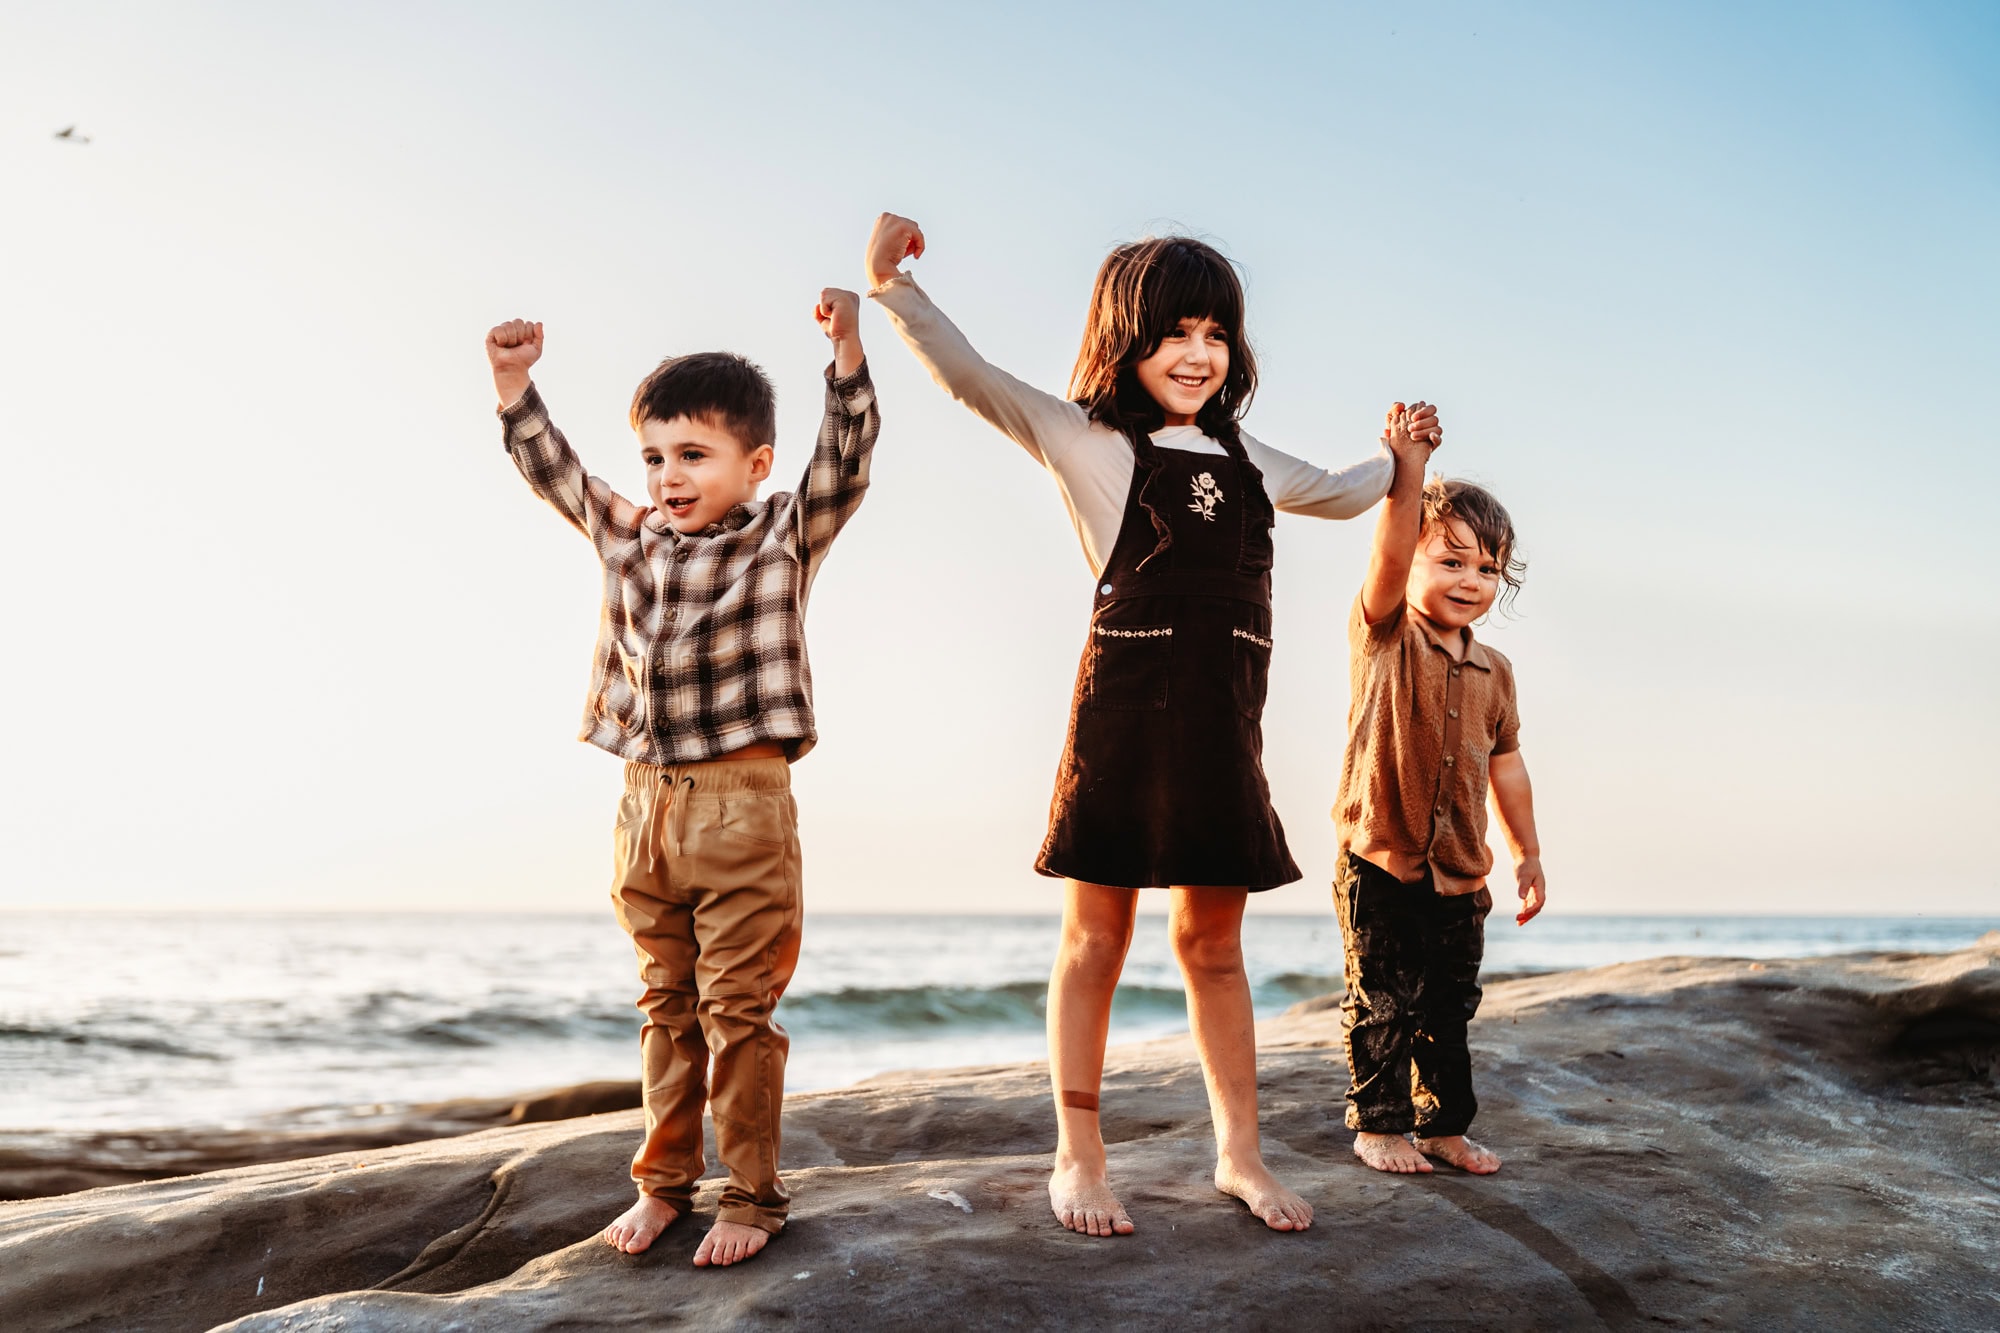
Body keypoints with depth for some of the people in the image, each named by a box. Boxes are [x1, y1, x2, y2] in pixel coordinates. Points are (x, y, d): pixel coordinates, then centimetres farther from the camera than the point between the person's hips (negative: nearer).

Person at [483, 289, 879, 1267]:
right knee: (667, 1007, 14)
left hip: (742, 802, -5)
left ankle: (751, 1196, 10)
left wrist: (848, 348, -25)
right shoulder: (627, 539, 11)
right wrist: (513, 381, 9)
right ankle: (664, 1183, 23)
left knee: (738, 1009, 0)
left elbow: (845, 456, -13)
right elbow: (553, 471, 18)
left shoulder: (783, 539, -2)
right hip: (645, 803, 5)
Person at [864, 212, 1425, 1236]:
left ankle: (1239, 1152, 21)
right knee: (1098, 935, 3)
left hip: (1223, 721, 5)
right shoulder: (1088, 441, 2)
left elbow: (1336, 495, 40)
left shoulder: (1243, 456, 19)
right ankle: (1079, 1159, 13)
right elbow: (974, 381, -9)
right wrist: (896, 289, -18)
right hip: (1124, 708, -5)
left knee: (1213, 942, 12)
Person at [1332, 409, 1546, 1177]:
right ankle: (1378, 1124, 19)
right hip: (1379, 863, -5)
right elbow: (1388, 557, -26)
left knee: (1449, 1009, 13)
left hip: (1461, 875, 5)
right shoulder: (1384, 638, -7)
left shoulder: (1493, 672, 9)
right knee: (1381, 1005, 4)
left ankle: (1444, 1125, 26)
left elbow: (1505, 765, 17)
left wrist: (1527, 855, 19)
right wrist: (1408, 471, -37)